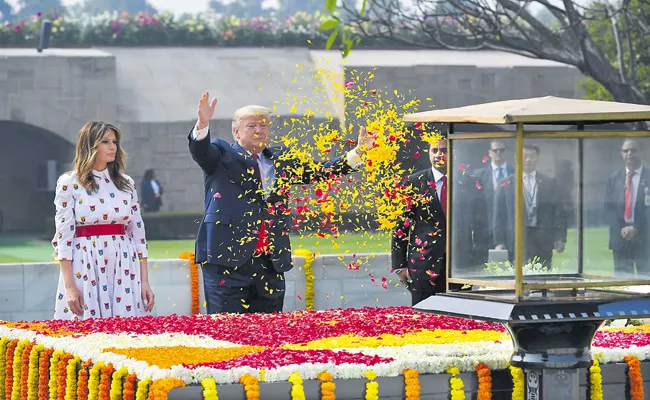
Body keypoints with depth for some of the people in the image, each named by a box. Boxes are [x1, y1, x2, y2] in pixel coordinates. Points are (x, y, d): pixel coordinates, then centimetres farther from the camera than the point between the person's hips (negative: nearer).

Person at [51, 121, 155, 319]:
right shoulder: (69, 183, 0)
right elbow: (63, 236, -4)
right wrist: (69, 286, -11)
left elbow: (138, 233, 12)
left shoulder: (126, 183, 12)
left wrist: (145, 281, 6)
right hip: (86, 269, -3)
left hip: (124, 271, 3)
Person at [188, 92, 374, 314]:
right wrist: (203, 124, -35)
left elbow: (321, 171, 16)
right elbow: (200, 150, -14)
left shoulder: (281, 160, 18)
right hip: (228, 259, -5)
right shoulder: (223, 154, 5)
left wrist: (358, 152, 6)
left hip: (271, 263, 5)